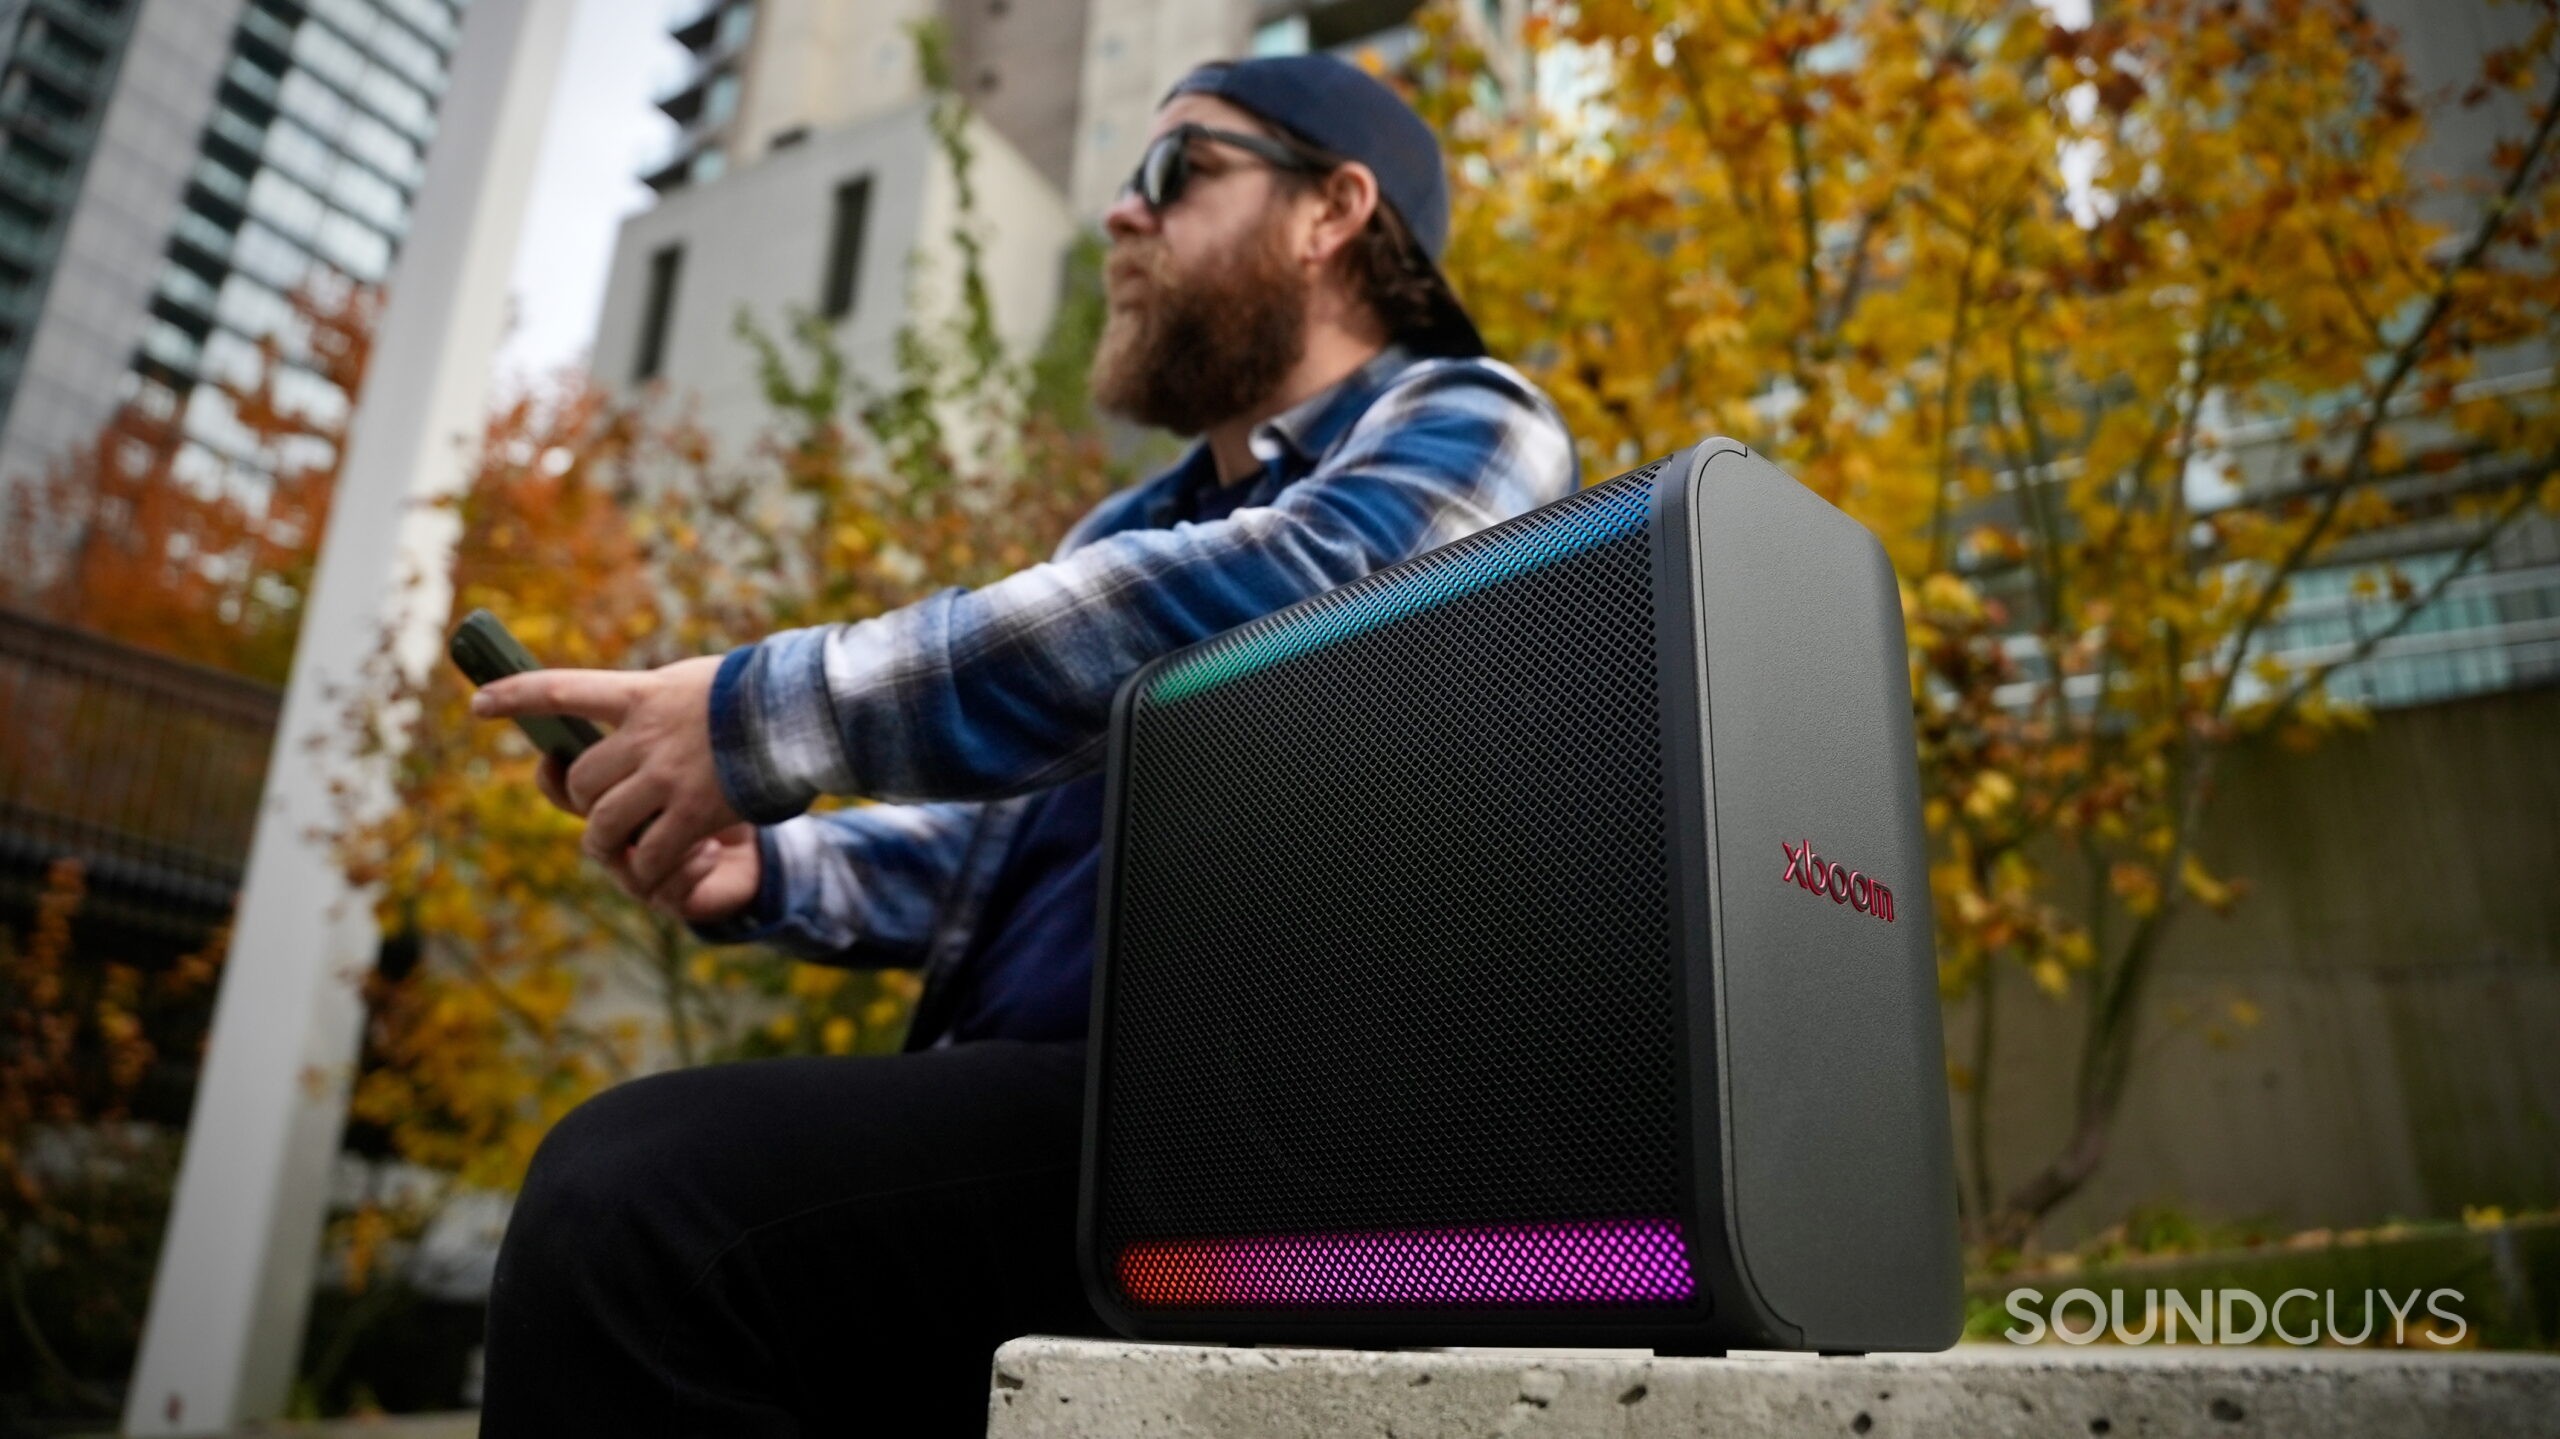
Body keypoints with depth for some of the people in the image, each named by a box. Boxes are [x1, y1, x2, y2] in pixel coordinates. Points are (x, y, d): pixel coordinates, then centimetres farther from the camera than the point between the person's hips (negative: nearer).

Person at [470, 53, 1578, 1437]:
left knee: (635, 1193, -23)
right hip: (1029, 1115, 9)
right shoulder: (1126, 535, 25)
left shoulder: (1464, 427, 2)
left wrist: (758, 715, -17)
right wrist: (761, 869, 11)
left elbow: (1259, 600, -20)